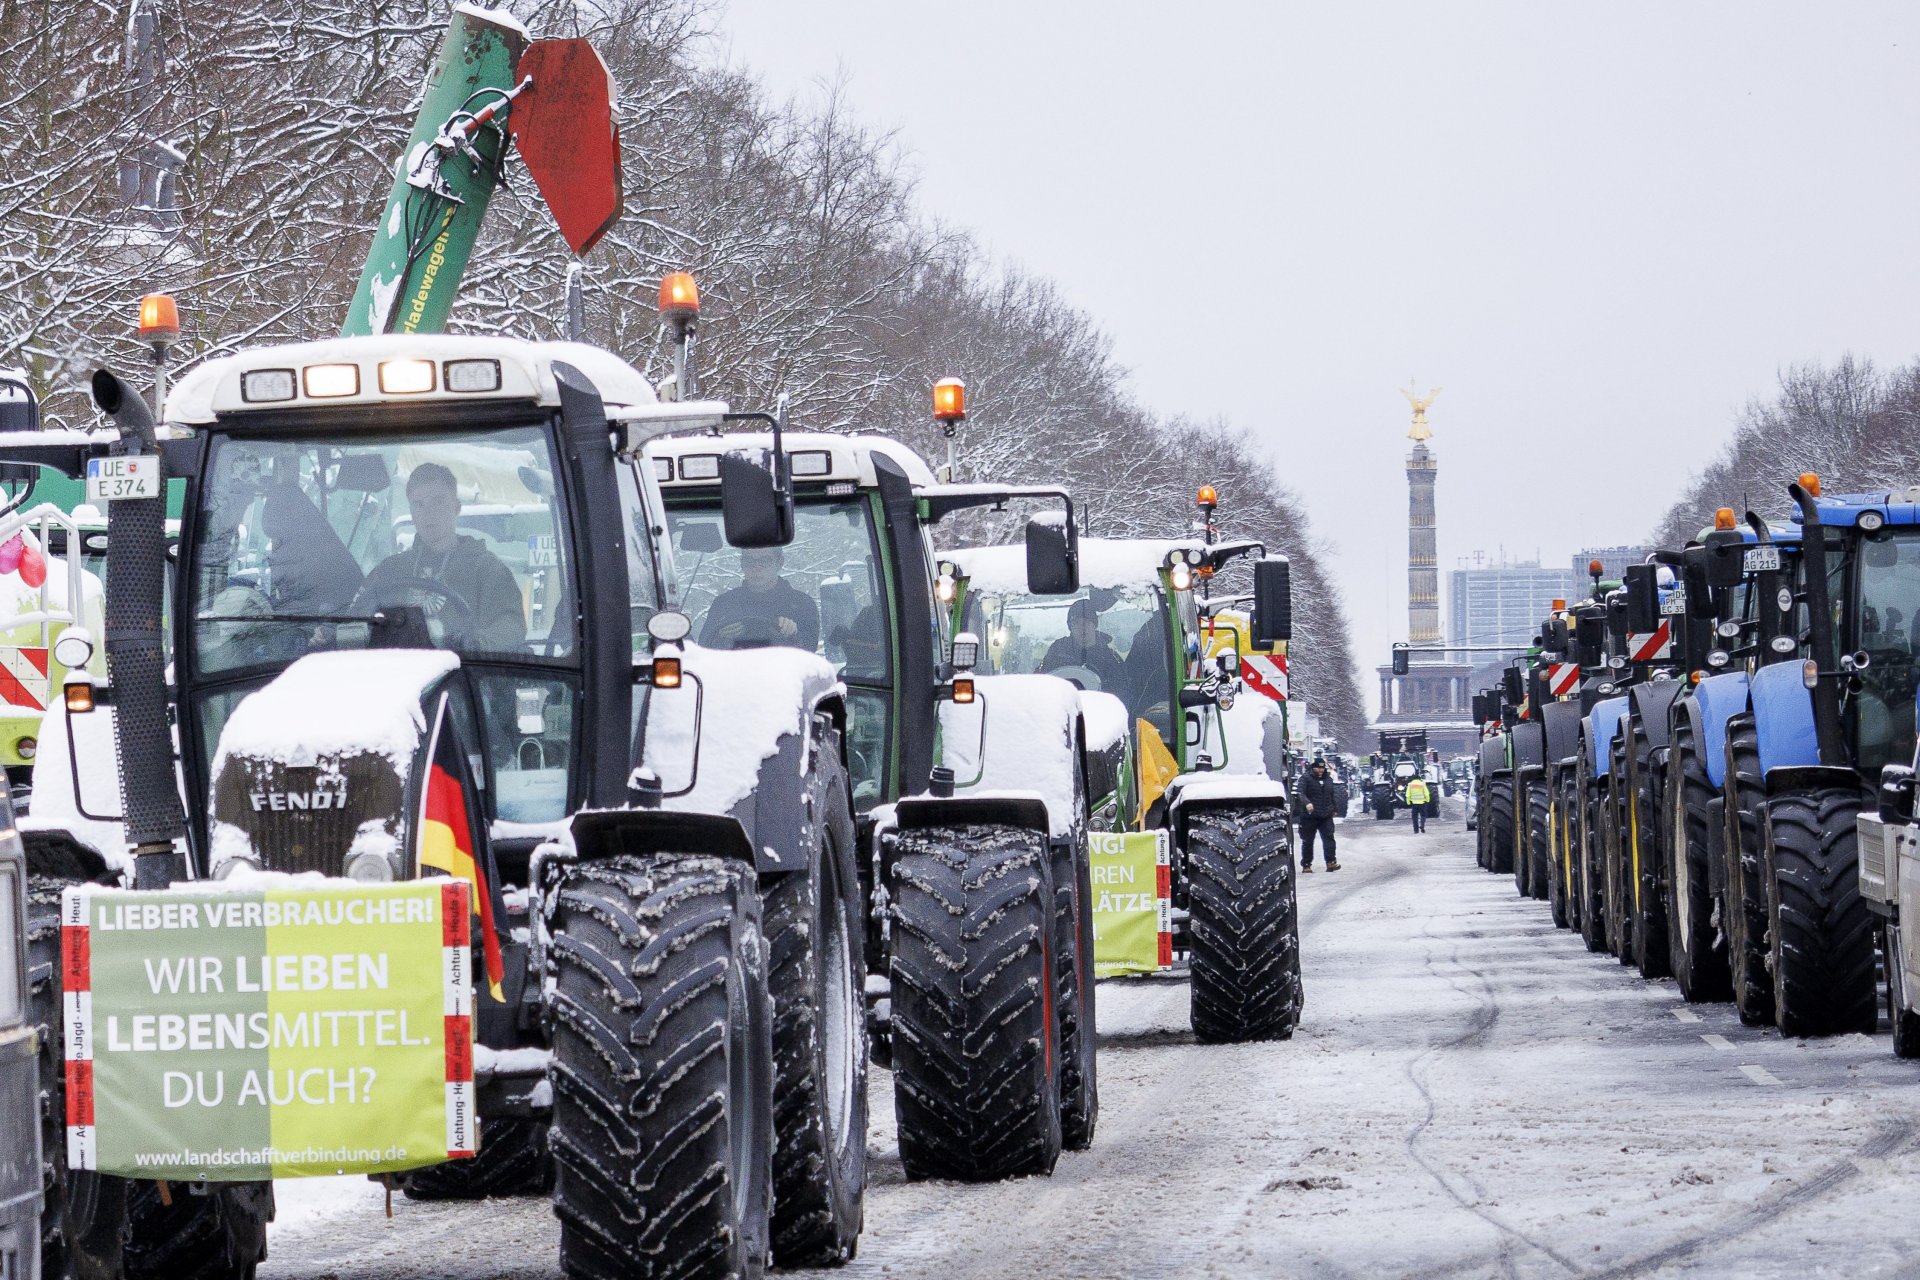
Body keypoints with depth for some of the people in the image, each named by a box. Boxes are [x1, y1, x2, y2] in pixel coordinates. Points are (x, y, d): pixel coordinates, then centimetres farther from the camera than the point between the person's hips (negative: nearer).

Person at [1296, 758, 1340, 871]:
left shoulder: (1328, 780, 16)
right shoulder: (1305, 779, -2)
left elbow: (1332, 796, 26)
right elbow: (1301, 793, -16)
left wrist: (1333, 810, 26)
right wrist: (1307, 803, -34)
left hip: (1326, 816, 4)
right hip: (1310, 816, -4)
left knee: (1329, 838, -10)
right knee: (1307, 841, 3)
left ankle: (1331, 862, -15)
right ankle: (1306, 865, 11)